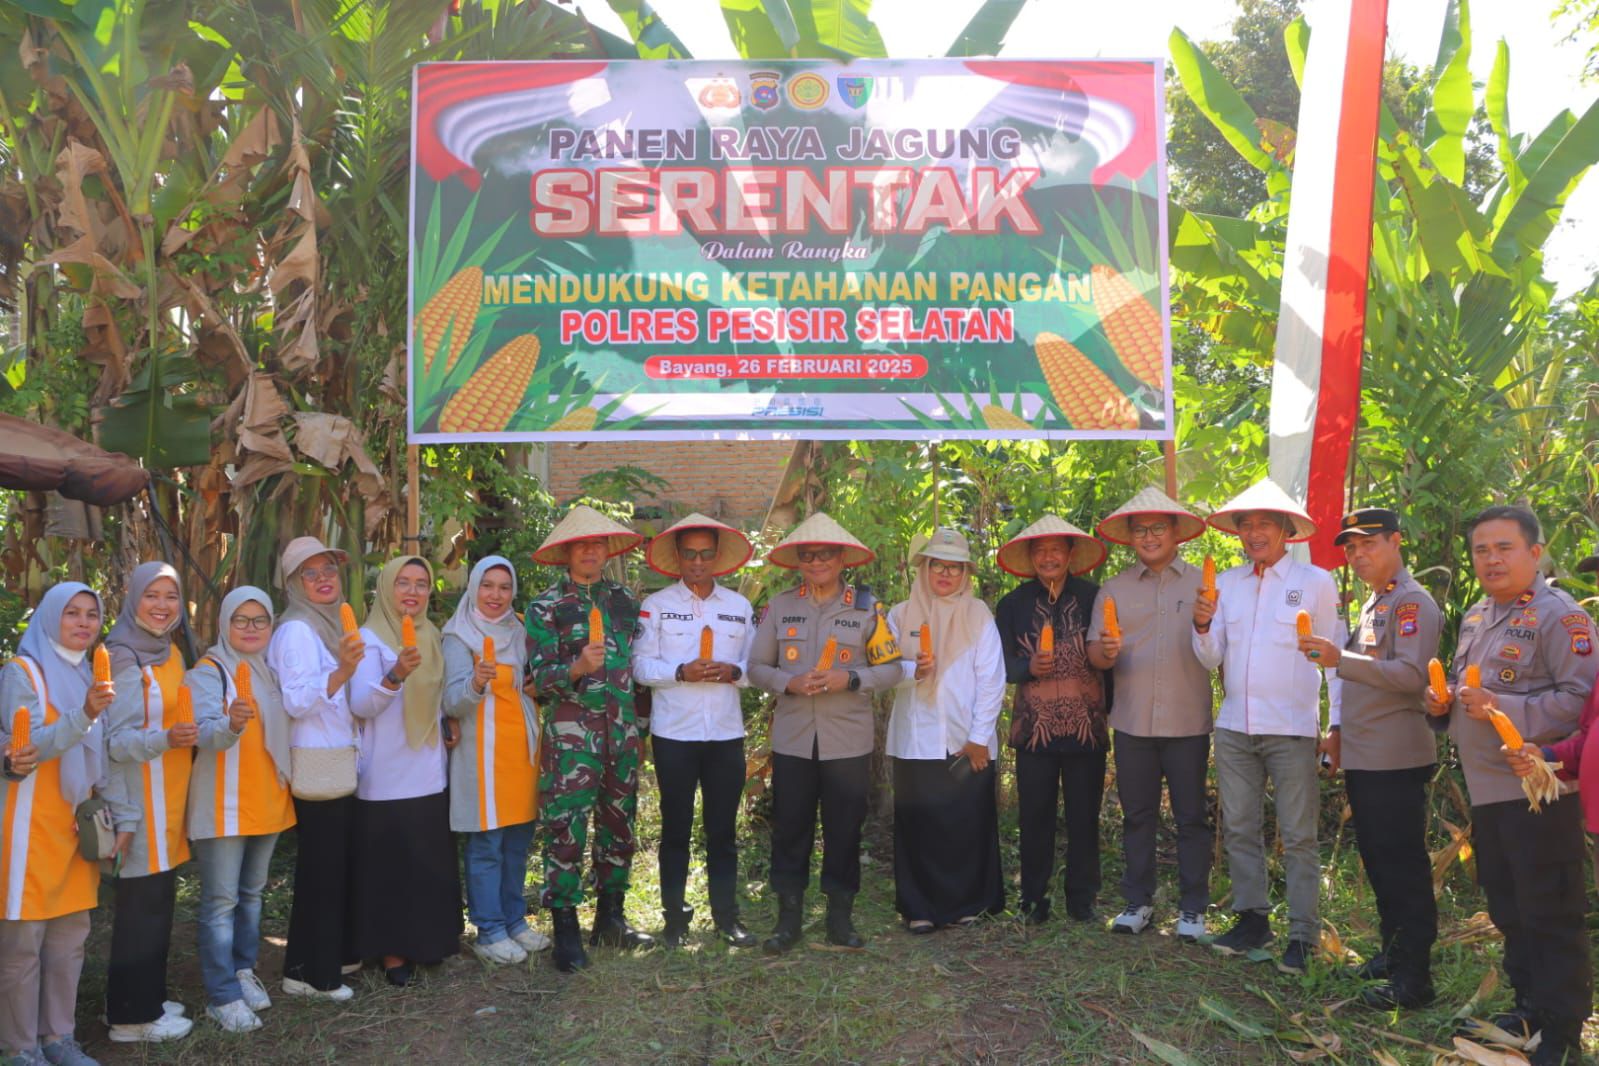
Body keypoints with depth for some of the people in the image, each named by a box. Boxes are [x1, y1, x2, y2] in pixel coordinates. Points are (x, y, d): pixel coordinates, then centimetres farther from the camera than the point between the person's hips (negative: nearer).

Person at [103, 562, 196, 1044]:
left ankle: (149, 998, 26)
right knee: (141, 904, -2)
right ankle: (132, 1016, 9)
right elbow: (116, 740, -20)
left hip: (169, 796, 8)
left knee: (159, 901, 14)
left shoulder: (170, 653, 11)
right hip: (140, 799, -8)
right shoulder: (124, 658, -14)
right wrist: (165, 739, -35)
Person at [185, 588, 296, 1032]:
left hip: (268, 800, 6)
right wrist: (231, 724, -43)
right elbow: (204, 734, -24)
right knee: (221, 900, -3)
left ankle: (243, 971, 28)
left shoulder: (273, 670, 10)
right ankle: (222, 995, 3)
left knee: (252, 894, 16)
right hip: (224, 805, -6)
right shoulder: (208, 671, -9)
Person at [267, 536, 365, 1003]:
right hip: (315, 766, -8)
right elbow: (296, 701, -22)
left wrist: (349, 668, 10)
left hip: (340, 764, 9)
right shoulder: (296, 630, -13)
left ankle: (334, 955, 25)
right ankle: (309, 972, 8)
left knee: (338, 863, 14)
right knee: (320, 868, -2)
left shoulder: (333, 625, 13)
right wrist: (342, 670, -33)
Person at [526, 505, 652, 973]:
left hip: (623, 729, 5)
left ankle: (610, 916, 24)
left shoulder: (626, 600, 12)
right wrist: (578, 668, -25)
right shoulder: (546, 606, -1)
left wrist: (642, 721, 15)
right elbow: (540, 676, -7)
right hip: (571, 732, -4)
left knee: (619, 824, 11)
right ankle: (566, 930, 5)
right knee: (566, 828, -5)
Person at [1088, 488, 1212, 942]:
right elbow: (1095, 652, 3)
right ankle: (1138, 902, 20)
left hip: (1188, 722, -1)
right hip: (1132, 722, 2)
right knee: (1137, 817, 9)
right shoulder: (1113, 590, 8)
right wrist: (1106, 652, -20)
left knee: (1191, 818, 5)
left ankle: (1192, 908, 16)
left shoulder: (1202, 584, 3)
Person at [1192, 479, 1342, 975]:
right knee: (1239, 829, 10)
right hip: (1234, 727, 4)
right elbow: (1210, 658, 8)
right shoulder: (1226, 583, 9)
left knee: (1298, 836, 1)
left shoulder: (1315, 582, 0)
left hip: (1292, 728, -4)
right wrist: (1203, 625, -12)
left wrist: (1338, 722, -2)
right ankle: (1251, 919, 23)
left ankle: (1303, 934, 10)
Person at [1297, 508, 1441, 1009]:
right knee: (1377, 860, 16)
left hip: (1396, 760, -9)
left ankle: (1414, 976, 2)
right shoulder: (1371, 606, 19)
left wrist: (1341, 659, -30)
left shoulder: (1412, 602, -10)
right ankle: (1393, 953, 28)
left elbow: (1412, 675, -22)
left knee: (1403, 864, -4)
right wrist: (1340, 729, 20)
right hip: (1362, 758, 9)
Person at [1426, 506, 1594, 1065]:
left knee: (1551, 915, 1)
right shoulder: (1475, 617, 14)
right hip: (1486, 789, 9)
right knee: (1508, 910, 19)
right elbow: (1459, 686, 26)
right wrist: (1442, 701, 5)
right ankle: (1529, 1008, 34)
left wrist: (1504, 709, -26)